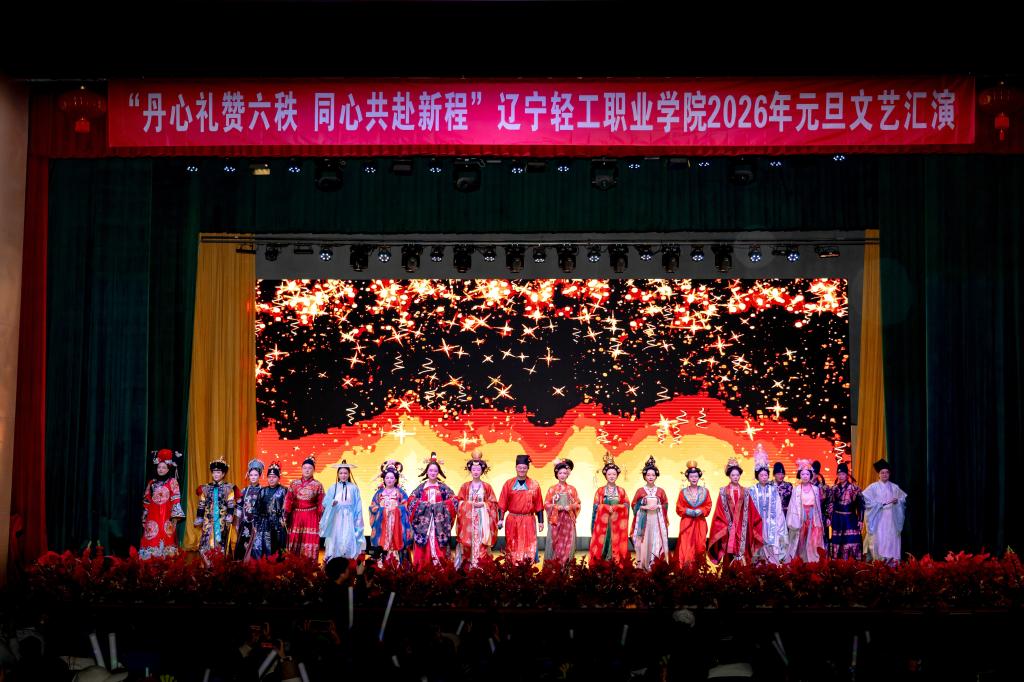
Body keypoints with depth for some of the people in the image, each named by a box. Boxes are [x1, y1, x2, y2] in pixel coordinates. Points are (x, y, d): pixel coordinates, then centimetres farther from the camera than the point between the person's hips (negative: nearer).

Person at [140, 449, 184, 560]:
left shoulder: (172, 482, 3)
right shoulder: (152, 482, 15)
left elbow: (176, 499, -4)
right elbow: (147, 500, 16)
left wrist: (175, 514, -13)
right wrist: (145, 516, 13)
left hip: (166, 516, -4)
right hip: (153, 516, 4)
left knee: (165, 538, -9)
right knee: (151, 539, -4)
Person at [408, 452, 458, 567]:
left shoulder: (442, 487, 7)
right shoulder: (421, 487, 8)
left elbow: (453, 500, 2)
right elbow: (411, 499, 4)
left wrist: (441, 505, -10)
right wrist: (423, 504, -10)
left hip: (439, 520, 0)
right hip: (424, 520, 0)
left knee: (438, 543, -6)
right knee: (423, 544, -5)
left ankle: (439, 565, -4)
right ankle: (422, 567, -4)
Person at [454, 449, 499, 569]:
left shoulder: (487, 486, 6)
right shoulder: (465, 486, 7)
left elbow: (493, 503, 5)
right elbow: (460, 502, 5)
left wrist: (483, 504, -10)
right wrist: (470, 503, -9)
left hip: (482, 518, 0)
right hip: (468, 517, 0)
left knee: (481, 541, -6)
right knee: (468, 541, -5)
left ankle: (480, 565, -5)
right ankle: (468, 564, -2)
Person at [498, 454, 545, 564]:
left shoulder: (534, 485, 4)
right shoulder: (509, 484, 3)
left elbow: (539, 506, 5)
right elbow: (502, 504, 3)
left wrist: (540, 522, 3)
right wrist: (501, 519, -4)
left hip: (528, 521, 0)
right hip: (512, 520, 1)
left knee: (529, 549, -3)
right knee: (512, 548, 5)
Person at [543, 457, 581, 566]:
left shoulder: (572, 489, 7)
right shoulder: (552, 489, 4)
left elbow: (577, 504, 7)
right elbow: (546, 504, 2)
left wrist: (570, 507, -11)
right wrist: (556, 507, -12)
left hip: (568, 519, 1)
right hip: (555, 518, -1)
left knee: (568, 540, -2)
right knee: (555, 540, -4)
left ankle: (565, 561, 3)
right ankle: (553, 563, 0)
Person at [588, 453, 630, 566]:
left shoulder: (621, 491, 9)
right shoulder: (600, 490, 6)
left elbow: (626, 506, 2)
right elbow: (596, 507, 1)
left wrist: (614, 508, -10)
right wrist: (608, 508, -10)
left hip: (618, 522, 1)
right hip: (603, 522, -1)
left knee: (617, 546, -3)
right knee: (602, 545, -6)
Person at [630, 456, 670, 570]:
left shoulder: (660, 491, 7)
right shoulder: (640, 490, 3)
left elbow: (665, 504, 12)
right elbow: (634, 505, 3)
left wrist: (657, 506, -6)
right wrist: (645, 507, -11)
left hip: (657, 519, 1)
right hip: (643, 519, -1)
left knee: (656, 541, -3)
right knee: (644, 540, -5)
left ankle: (654, 563, 0)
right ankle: (642, 564, -2)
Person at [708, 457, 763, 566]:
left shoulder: (745, 491, 10)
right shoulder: (723, 491, 4)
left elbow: (750, 511, 9)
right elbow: (720, 511, 1)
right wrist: (724, 525, -7)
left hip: (742, 526, 2)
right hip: (728, 525, -1)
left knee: (741, 548, -3)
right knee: (729, 549, -6)